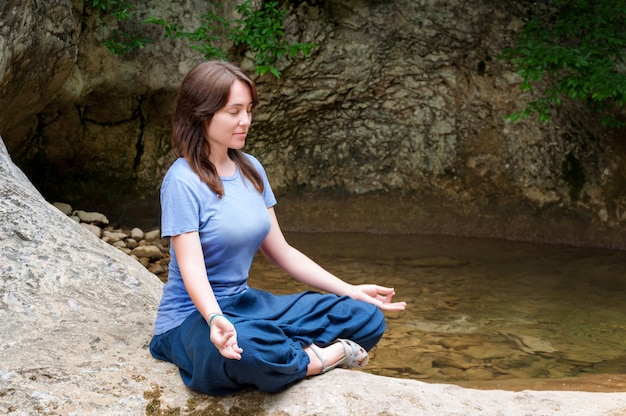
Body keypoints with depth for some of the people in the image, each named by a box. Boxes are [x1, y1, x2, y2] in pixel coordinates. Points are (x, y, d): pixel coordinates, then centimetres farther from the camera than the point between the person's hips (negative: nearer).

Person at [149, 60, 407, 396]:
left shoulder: (251, 170, 6)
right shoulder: (183, 181, -15)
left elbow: (280, 251, 10)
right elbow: (191, 267, -25)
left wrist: (350, 291, 6)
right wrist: (216, 320, -45)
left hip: (245, 304, 7)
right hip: (194, 317, -7)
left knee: (366, 317, -2)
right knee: (248, 350, -41)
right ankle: (319, 358, -13)